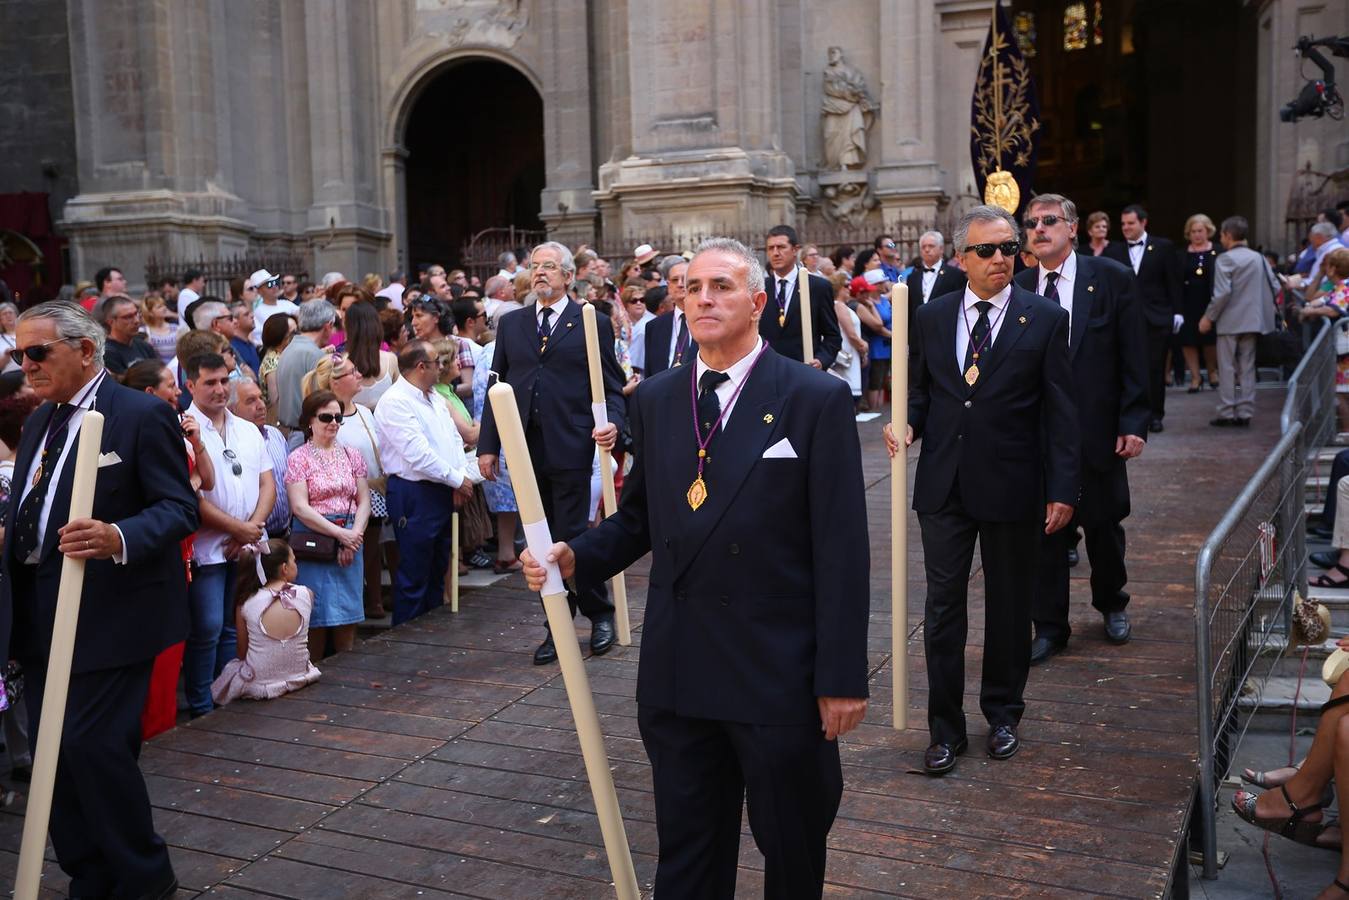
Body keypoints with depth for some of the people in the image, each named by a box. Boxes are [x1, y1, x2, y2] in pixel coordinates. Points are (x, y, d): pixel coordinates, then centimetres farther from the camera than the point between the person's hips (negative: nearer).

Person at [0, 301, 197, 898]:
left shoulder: (142, 416, -11)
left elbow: (180, 508, -17)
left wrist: (119, 538, -33)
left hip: (109, 614, -8)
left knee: (96, 746, -7)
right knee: (50, 750, 11)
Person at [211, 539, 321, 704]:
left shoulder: (246, 604, -11)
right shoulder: (307, 595, -10)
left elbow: (242, 653, -1)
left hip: (258, 686, -2)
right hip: (299, 679, 2)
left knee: (230, 667, 28)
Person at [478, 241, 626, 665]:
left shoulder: (593, 323, 3)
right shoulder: (511, 323, 14)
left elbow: (612, 386, 2)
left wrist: (613, 422, -18)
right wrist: (488, 445, 7)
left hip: (570, 447, -4)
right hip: (526, 448, 4)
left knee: (572, 537, -4)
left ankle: (600, 613, 18)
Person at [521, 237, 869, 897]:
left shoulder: (816, 399, -8)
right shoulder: (655, 399, 7)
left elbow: (842, 549, -10)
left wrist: (843, 677, -11)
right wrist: (575, 556, -5)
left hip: (779, 675, -4)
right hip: (677, 673, 4)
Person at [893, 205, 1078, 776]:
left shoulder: (1045, 319, -2)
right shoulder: (931, 317, 5)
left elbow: (1059, 412, -3)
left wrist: (1062, 490, -8)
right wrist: (908, 425, -9)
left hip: (1012, 487, -1)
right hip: (944, 486, 2)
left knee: (1010, 606, 12)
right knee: (943, 605, 4)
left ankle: (1003, 713, 31)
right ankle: (945, 727, 15)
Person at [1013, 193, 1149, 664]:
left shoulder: (1112, 279, -3)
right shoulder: (1019, 287, 2)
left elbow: (1133, 357, -4)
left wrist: (1134, 423, -9)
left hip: (1097, 429, -1)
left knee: (1104, 524, 13)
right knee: (1045, 529, 5)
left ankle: (1111, 604, 38)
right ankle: (1049, 626, 18)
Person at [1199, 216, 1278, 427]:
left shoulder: (1225, 259, -11)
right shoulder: (1258, 258, 8)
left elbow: (1222, 293, -18)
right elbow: (1275, 287, 8)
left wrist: (1208, 317, -10)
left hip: (1230, 321, -6)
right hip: (1252, 320, 6)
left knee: (1227, 369, 1)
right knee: (1247, 368, 10)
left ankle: (1226, 414, 2)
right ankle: (1245, 413, 10)